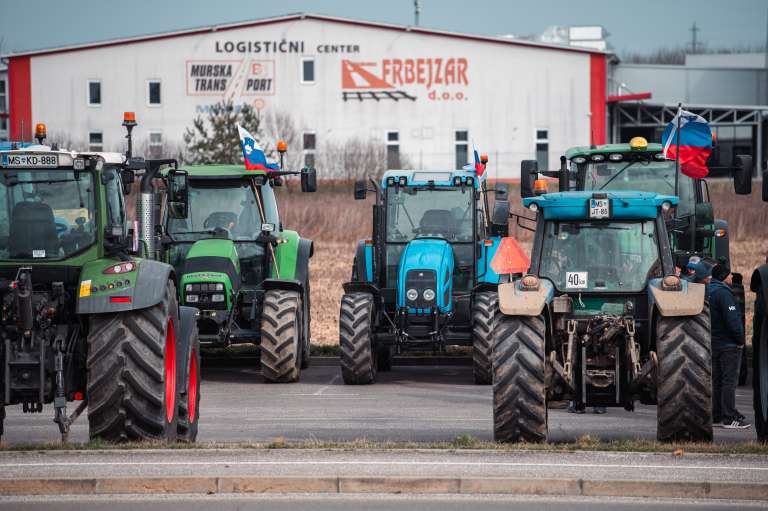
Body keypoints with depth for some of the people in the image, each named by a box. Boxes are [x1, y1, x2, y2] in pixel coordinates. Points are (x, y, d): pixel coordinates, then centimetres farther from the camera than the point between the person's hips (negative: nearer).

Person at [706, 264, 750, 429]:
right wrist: (740, 340, -11)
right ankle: (729, 418, -8)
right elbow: (732, 320, -22)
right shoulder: (723, 293, -18)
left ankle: (715, 415, 17)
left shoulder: (708, 291, 11)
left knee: (716, 380, 14)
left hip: (714, 343, 9)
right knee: (729, 381, -7)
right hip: (729, 344, -9)